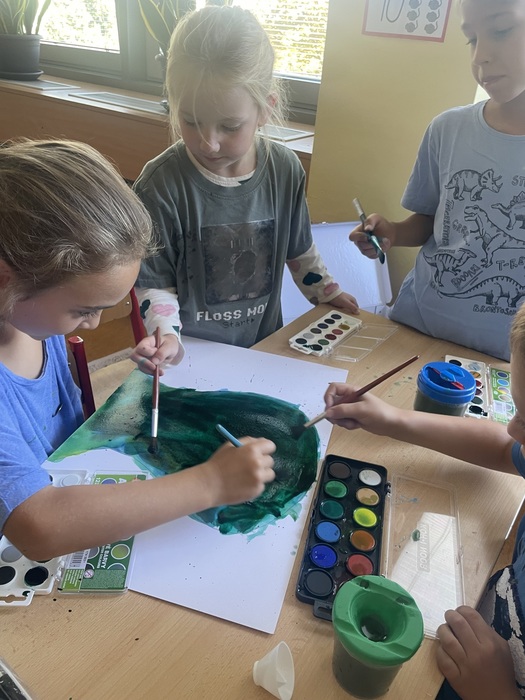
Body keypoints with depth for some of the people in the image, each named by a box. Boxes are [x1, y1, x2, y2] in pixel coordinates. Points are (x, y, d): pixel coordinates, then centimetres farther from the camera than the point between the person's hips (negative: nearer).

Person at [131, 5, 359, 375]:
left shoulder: (286, 170, -8)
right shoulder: (161, 184, -19)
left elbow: (299, 249, 9)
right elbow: (154, 283, -11)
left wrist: (326, 292, 11)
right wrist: (167, 336, -26)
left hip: (264, 343, 5)